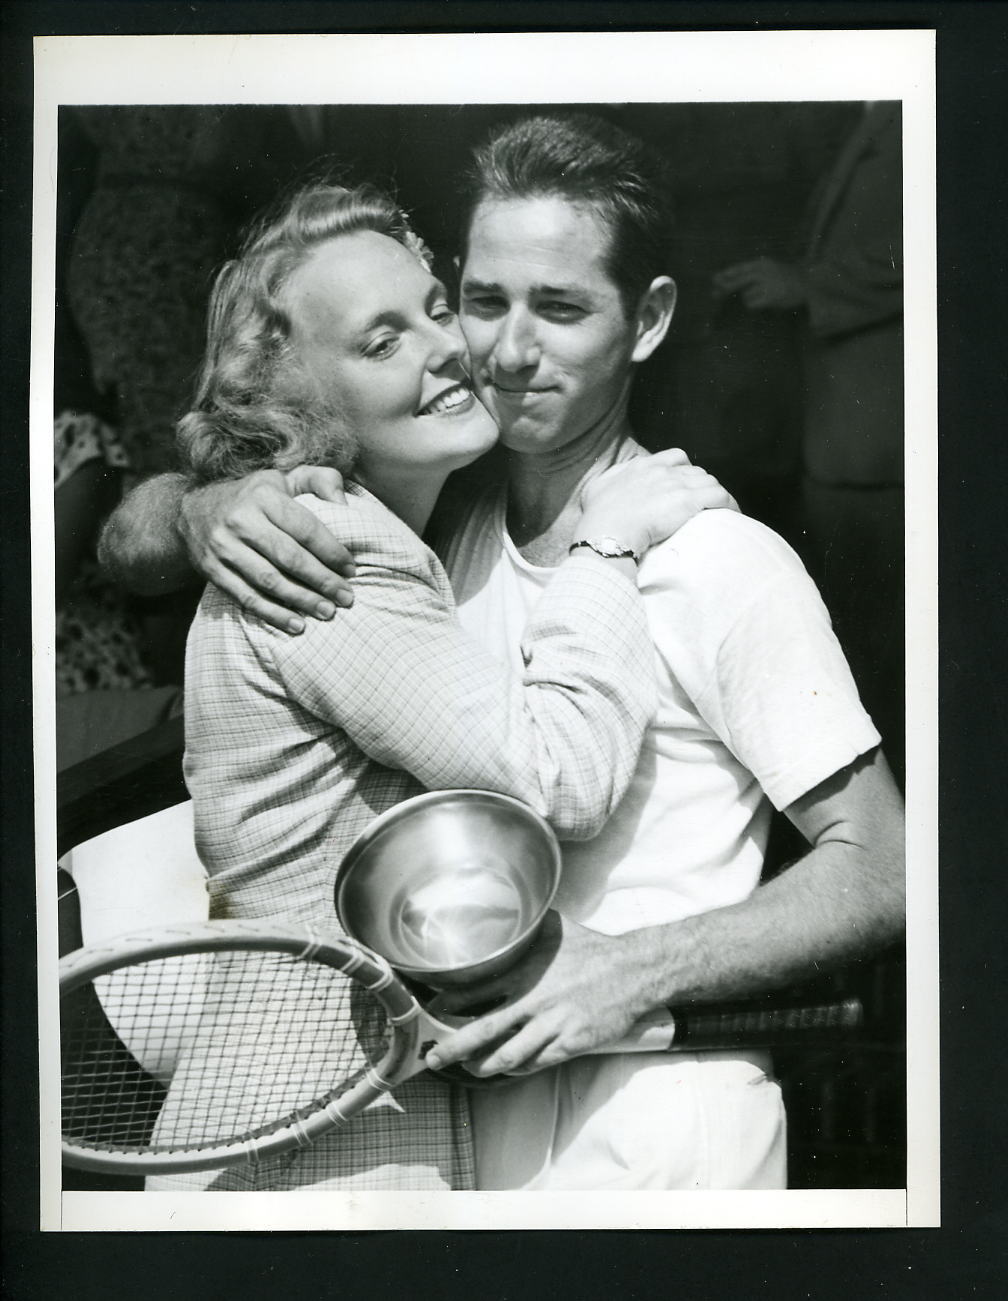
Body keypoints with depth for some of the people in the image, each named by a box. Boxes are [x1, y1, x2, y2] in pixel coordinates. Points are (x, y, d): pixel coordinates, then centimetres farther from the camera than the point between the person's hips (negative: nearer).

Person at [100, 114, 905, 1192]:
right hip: (464, 1101, 5)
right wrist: (202, 512, -19)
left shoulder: (731, 567, -15)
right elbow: (131, 538, 4)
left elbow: (881, 870, -12)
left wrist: (634, 969, -25)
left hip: (660, 1132, -4)